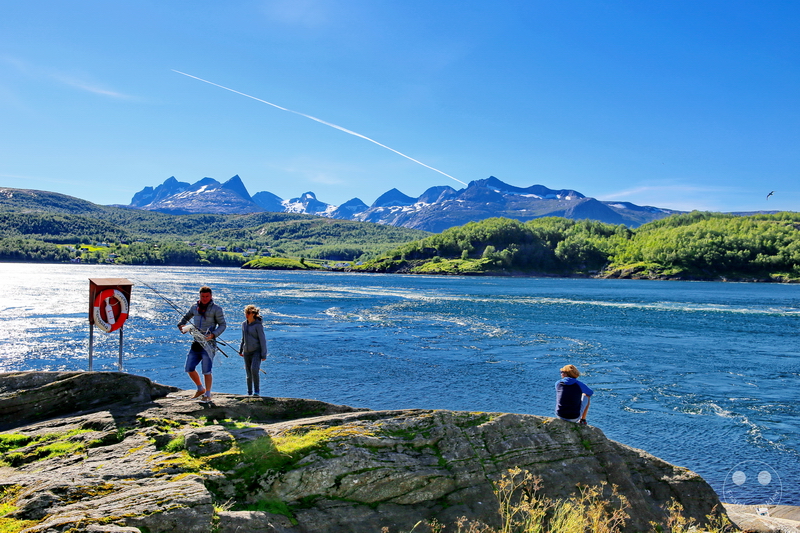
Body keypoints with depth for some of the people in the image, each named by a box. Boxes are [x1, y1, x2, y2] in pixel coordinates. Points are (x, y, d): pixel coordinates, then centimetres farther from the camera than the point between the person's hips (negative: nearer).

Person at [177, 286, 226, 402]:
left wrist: (213, 334, -18)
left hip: (209, 343, -6)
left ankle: (207, 395, 9)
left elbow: (222, 325, -2)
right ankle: (201, 389, 26)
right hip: (196, 343, 6)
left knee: (206, 371, -4)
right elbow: (186, 317, 30)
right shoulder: (195, 307, 13)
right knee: (189, 368, 5)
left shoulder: (216, 309, -2)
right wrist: (181, 325, 9)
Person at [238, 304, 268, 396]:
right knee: (248, 374, 9)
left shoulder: (258, 325, -11)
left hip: (256, 351, -6)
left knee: (254, 370, -24)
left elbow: (262, 340, -10)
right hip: (247, 352, 6)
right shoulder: (244, 324, 8)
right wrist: (240, 350, 21)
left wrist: (264, 355, -11)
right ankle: (249, 392, 21)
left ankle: (257, 390, -11)